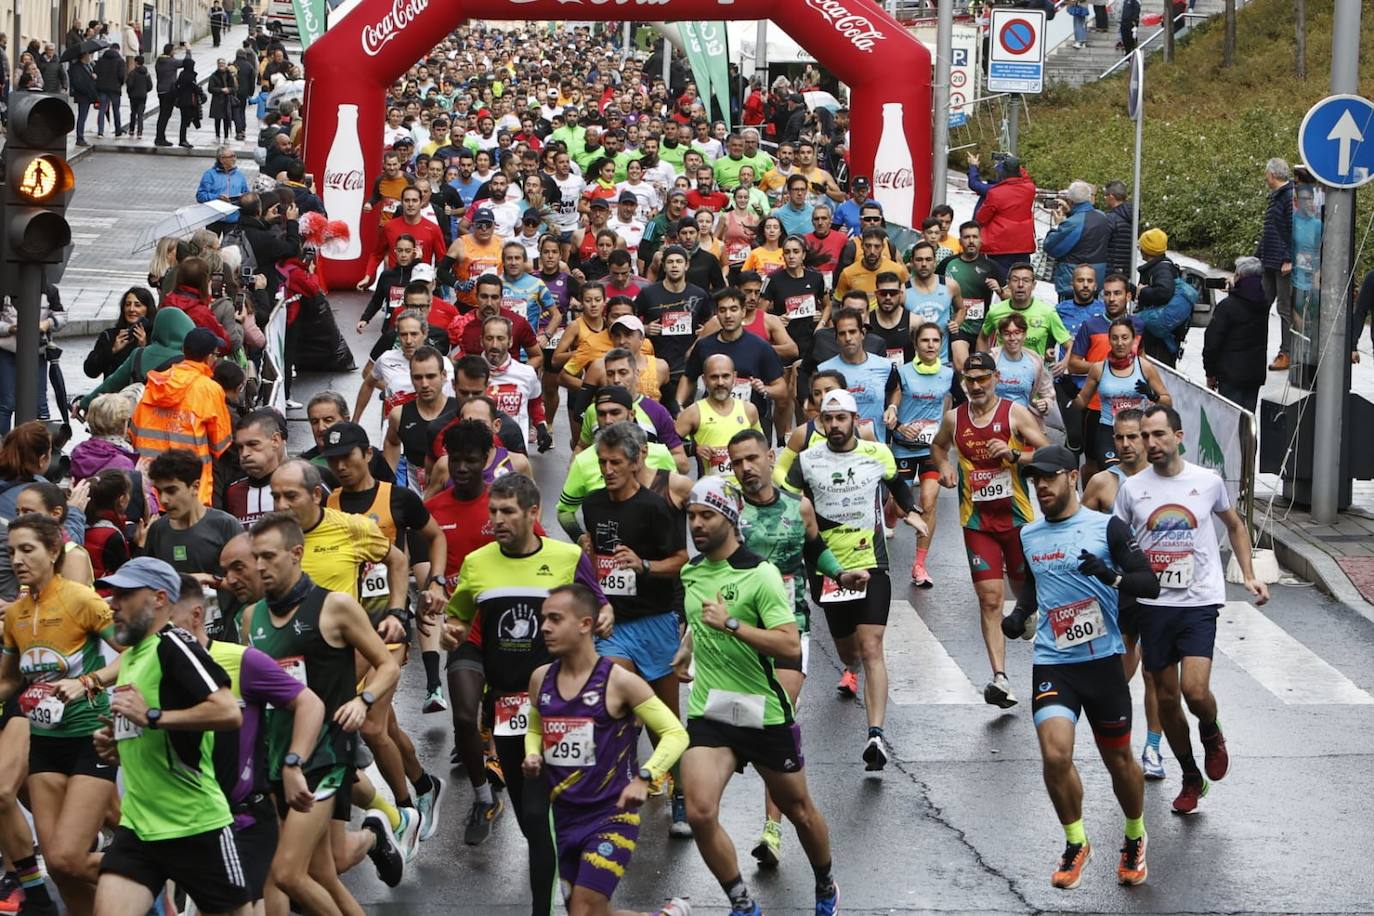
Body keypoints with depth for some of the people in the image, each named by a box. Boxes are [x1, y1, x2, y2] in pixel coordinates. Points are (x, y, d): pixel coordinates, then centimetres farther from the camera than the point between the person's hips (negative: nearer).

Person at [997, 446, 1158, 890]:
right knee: (1055, 754, -17)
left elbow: (1150, 584, -9)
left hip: (1102, 660, -2)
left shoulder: (1107, 527, -5)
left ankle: (1135, 839, 35)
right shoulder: (1028, 535, 9)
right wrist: (1019, 611, 9)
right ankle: (1075, 844, 4)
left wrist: (1111, 576, -27)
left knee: (1118, 759, 9)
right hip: (1052, 663, 2)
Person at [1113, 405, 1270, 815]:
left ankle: (1211, 734, 18)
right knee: (1166, 697, 7)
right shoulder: (1131, 488, 2)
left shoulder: (1208, 481, 0)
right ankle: (1191, 777, 26)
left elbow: (1235, 525, 17)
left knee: (1195, 691, -17)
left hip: (1199, 601, -2)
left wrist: (1249, 576, 10)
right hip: (1153, 604, 2)